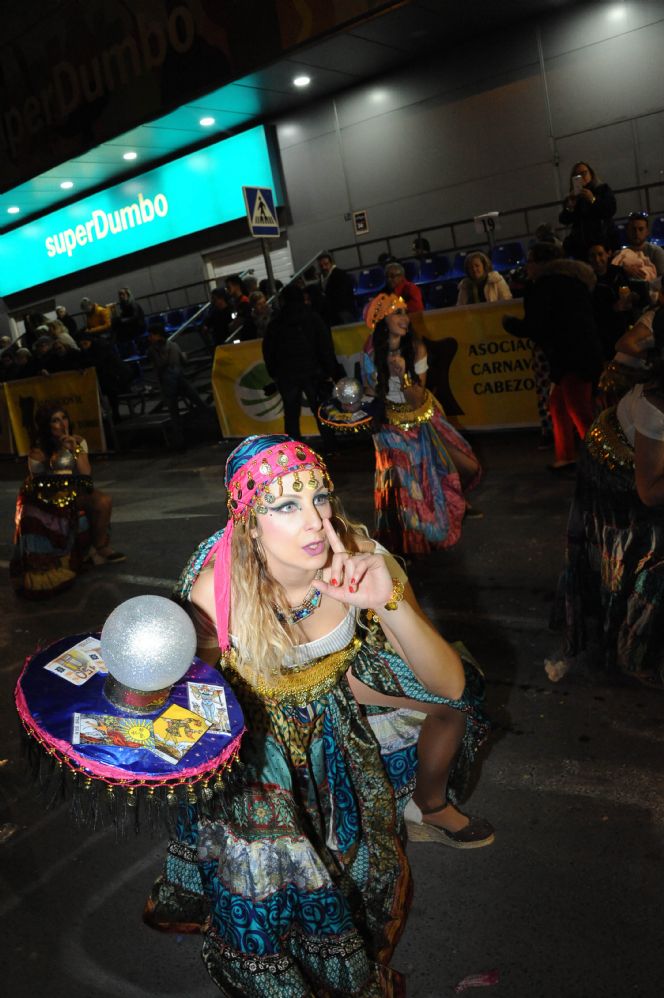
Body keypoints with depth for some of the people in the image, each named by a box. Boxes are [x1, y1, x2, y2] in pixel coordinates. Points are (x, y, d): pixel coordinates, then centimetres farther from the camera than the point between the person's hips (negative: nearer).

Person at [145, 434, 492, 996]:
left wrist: (390, 603, -43)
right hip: (256, 715, -3)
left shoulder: (360, 561, -28)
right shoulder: (214, 587, -33)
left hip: (339, 687, 3)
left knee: (457, 694, -1)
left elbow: (449, 685, -28)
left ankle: (431, 806, 31)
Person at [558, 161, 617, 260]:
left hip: (602, 240, -2)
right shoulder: (572, 197, 19)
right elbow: (563, 220, 10)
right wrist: (569, 208, -10)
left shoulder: (603, 190, 14)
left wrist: (593, 200, -14)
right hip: (580, 244, 2)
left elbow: (611, 210, -1)